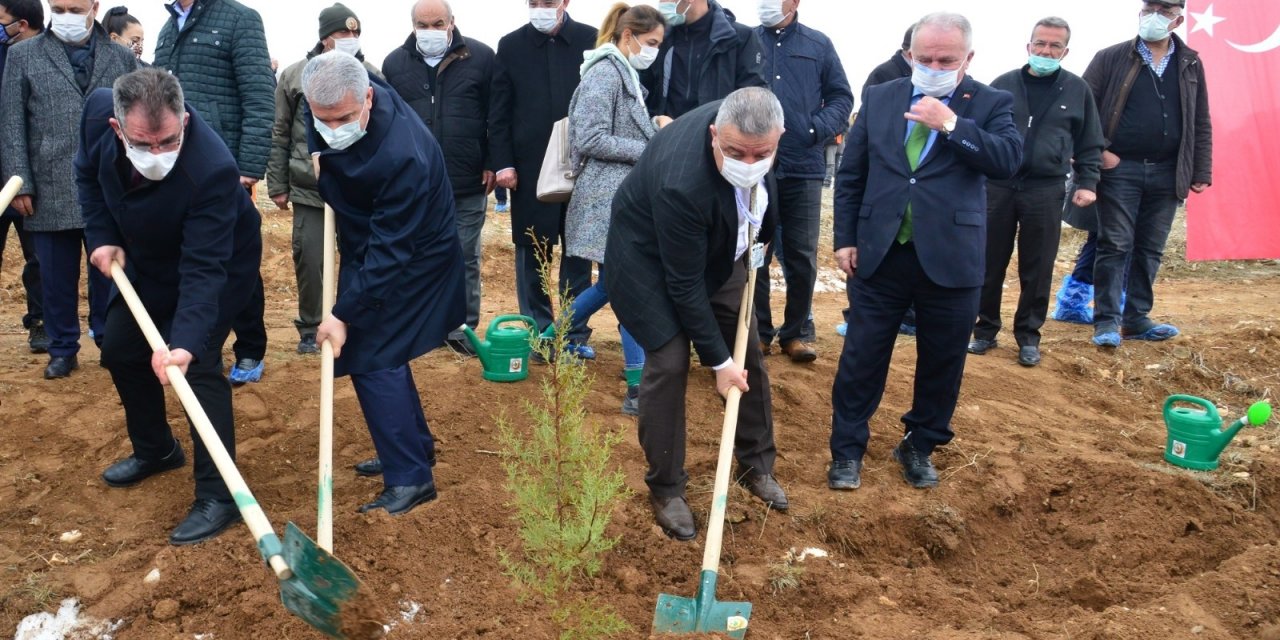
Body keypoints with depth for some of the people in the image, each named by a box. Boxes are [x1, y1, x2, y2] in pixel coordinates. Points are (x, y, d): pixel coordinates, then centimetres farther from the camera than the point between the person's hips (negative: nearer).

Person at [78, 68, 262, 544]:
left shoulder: (211, 169, -41)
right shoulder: (99, 112, -24)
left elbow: (203, 269, -40)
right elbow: (88, 173, 0)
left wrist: (185, 342, -50)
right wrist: (102, 237, -11)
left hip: (219, 261, -7)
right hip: (146, 261, 7)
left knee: (199, 364, -18)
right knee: (120, 349, 15)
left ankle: (217, 496, -8)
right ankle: (156, 450, 38)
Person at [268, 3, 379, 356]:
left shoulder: (371, 76, 4)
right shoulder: (295, 75, 3)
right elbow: (279, 135, 6)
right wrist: (277, 185, 3)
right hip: (308, 189, 0)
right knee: (309, 260, 4)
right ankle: (309, 329, 20)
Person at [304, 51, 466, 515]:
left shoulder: (402, 157, -37)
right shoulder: (330, 101, -13)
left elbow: (390, 251, -32)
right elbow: (318, 127, 15)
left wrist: (344, 314, -30)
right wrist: (319, 155, -2)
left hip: (413, 259, -9)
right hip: (368, 244, 9)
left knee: (370, 357, -12)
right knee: (377, 349, 15)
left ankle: (411, 477, -4)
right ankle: (416, 447, 29)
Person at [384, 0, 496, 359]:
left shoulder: (480, 57, -2)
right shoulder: (395, 63, 6)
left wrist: (492, 165, -3)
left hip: (468, 182, -2)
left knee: (465, 259, 7)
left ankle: (462, 330, 18)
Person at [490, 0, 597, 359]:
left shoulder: (591, 40, 2)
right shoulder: (511, 45, 5)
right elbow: (498, 110, 4)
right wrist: (502, 162, -4)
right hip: (529, 166, 1)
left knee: (578, 252, 6)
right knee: (532, 253, 5)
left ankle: (576, 333, 15)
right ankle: (539, 333, 16)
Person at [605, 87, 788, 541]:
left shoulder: (752, 127, -23)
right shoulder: (681, 183, -41)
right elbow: (684, 285, -30)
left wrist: (756, 236, 4)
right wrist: (718, 360, -23)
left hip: (715, 249, 7)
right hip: (650, 259, -7)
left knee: (749, 351, 8)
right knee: (669, 364, -12)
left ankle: (756, 464, 27)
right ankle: (665, 488, 7)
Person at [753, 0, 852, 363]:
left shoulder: (819, 45, 6)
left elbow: (841, 97, 8)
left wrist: (819, 128, -9)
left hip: (803, 167, 0)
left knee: (802, 256, 6)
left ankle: (796, 332, 20)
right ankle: (759, 331, 19)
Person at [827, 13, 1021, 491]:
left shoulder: (991, 104, 1)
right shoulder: (879, 98, 6)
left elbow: (1010, 160, -15)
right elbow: (850, 176, 8)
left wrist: (952, 124, -21)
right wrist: (845, 239, 3)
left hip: (951, 259, -1)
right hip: (880, 254, 1)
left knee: (941, 362, 11)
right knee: (862, 357, 6)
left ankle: (919, 447, 30)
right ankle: (848, 450, 20)